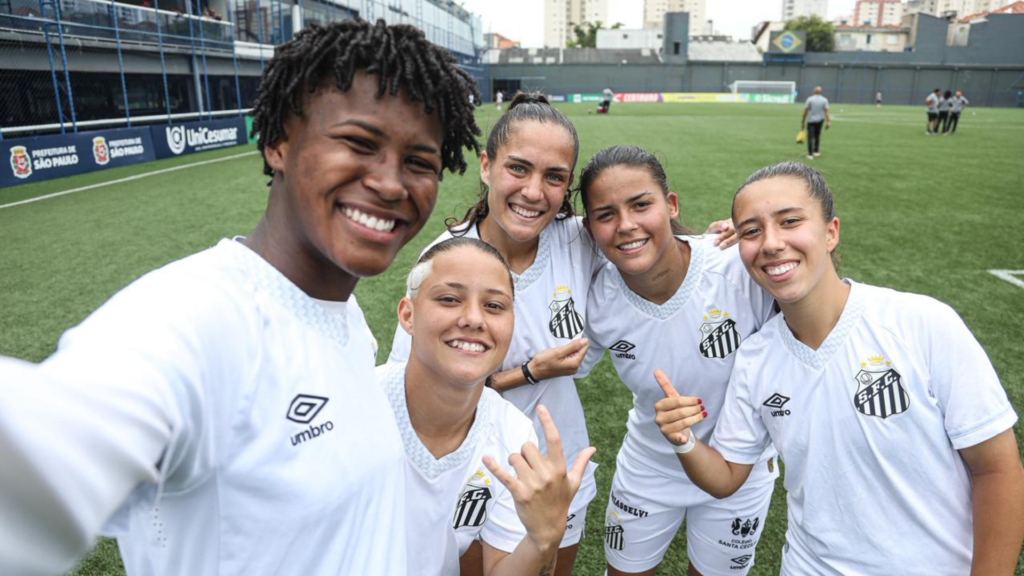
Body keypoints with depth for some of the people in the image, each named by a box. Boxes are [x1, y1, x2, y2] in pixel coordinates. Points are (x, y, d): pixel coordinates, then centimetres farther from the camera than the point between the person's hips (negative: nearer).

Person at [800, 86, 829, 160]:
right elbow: (826, 111, -8)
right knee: (817, 136, 18)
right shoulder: (824, 100, -1)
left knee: (810, 137, -4)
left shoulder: (810, 99, -5)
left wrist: (803, 121, 1)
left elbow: (806, 111, -6)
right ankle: (816, 152, 25)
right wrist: (828, 121, -10)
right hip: (819, 120, 2)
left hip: (810, 120, -2)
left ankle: (810, 154, -11)